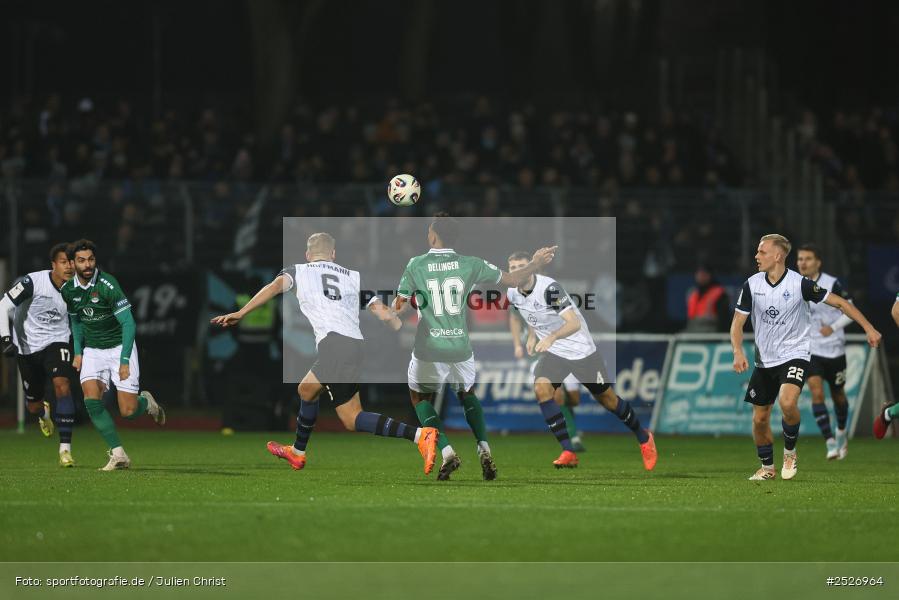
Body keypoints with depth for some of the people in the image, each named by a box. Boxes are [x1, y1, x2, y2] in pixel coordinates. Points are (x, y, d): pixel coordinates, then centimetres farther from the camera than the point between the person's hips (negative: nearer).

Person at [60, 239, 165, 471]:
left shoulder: (107, 285, -20)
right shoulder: (68, 290, -2)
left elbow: (128, 323, -18)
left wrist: (125, 360, -23)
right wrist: (78, 352, 8)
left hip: (120, 347, -4)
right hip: (93, 351, 4)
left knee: (128, 412, -10)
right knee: (92, 399, -20)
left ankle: (146, 402, 28)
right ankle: (118, 454, -12)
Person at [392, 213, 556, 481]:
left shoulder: (416, 265, -7)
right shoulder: (471, 265, -2)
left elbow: (398, 307, -1)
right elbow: (512, 279, 6)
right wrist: (535, 264, 22)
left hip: (429, 351, -3)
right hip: (461, 349, 3)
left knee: (420, 397, 18)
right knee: (467, 395, 27)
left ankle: (446, 452, -4)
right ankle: (484, 448, 6)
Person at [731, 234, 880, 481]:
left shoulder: (800, 283, -13)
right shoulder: (752, 285, -4)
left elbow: (839, 303, -6)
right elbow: (737, 322, 0)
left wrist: (869, 328, -8)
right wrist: (738, 352, -18)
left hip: (795, 355, -4)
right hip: (764, 360, 4)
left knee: (787, 402, -29)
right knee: (759, 418, 5)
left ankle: (790, 453, -3)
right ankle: (767, 467, 28)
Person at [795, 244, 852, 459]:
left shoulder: (831, 284, -11)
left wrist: (834, 327, -20)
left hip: (834, 350, -1)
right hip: (809, 350, 1)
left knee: (838, 395, 14)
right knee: (816, 392, -18)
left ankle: (841, 432, 43)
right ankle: (830, 444, -18)